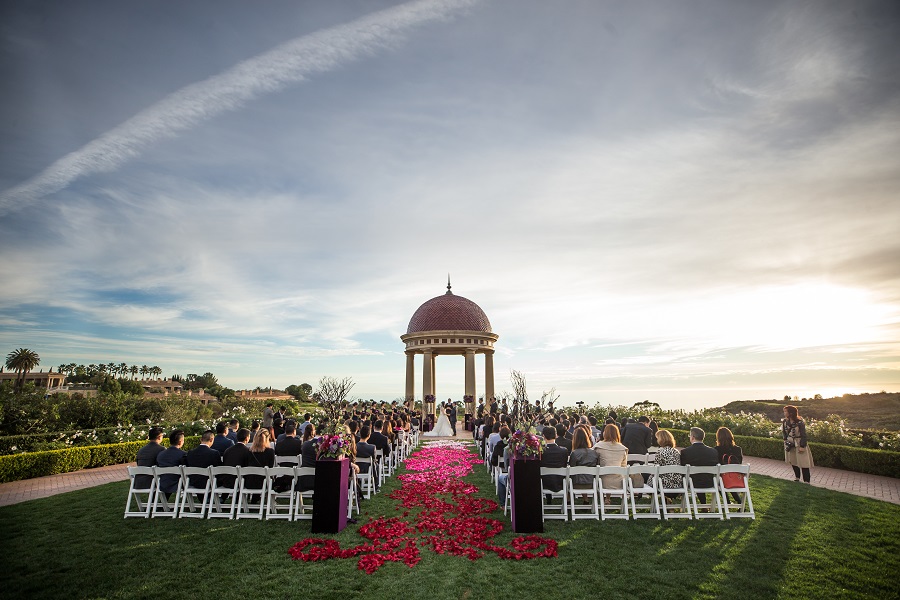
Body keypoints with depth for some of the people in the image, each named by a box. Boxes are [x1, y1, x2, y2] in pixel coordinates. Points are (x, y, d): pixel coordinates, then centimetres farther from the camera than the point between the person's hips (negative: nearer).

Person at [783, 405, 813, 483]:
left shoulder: (800, 422, -21)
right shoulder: (785, 421, -4)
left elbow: (803, 435, -17)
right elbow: (784, 432, 11)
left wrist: (802, 446, -16)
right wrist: (786, 440, 4)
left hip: (799, 444, -6)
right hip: (791, 444, 6)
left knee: (803, 462, -2)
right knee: (793, 461, 15)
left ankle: (806, 481, 7)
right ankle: (797, 477, 32)